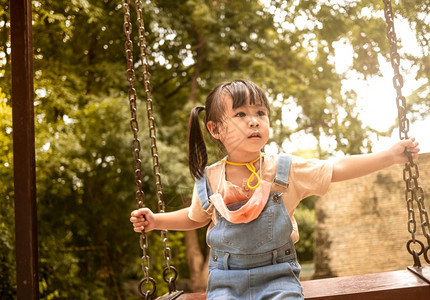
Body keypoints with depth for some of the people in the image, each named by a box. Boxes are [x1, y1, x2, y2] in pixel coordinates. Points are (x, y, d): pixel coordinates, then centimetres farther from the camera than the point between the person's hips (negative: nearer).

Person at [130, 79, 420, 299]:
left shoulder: (285, 169, -4)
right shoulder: (209, 181, -1)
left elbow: (337, 169, -1)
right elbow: (196, 216, 19)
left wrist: (390, 155, -5)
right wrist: (157, 220, 8)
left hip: (277, 276, 0)